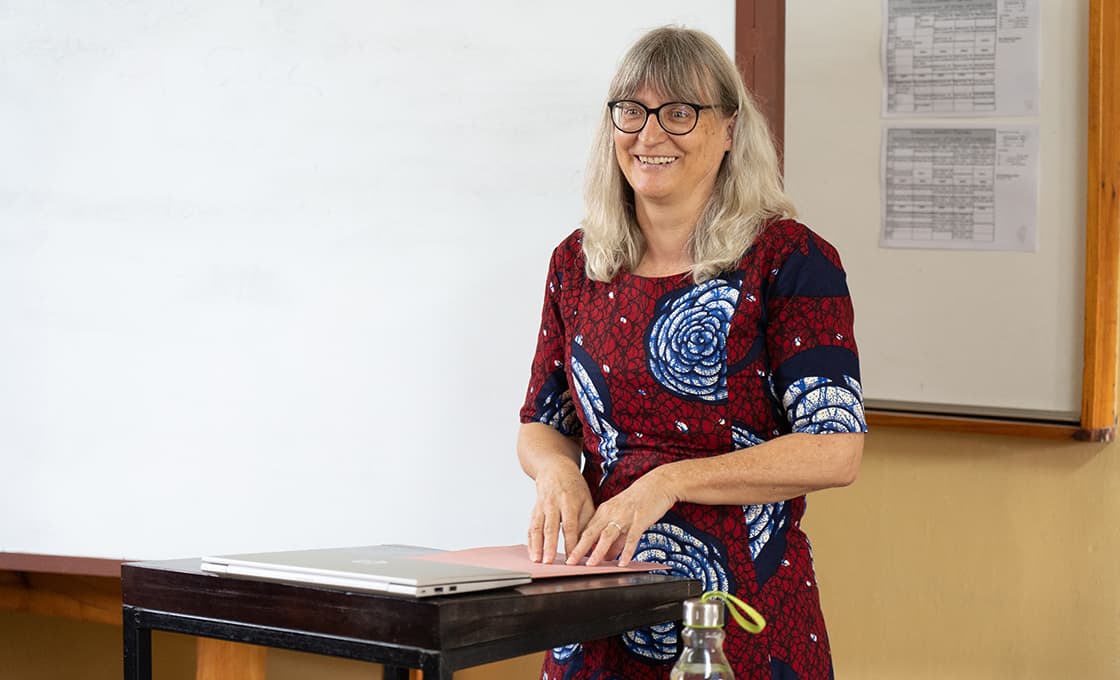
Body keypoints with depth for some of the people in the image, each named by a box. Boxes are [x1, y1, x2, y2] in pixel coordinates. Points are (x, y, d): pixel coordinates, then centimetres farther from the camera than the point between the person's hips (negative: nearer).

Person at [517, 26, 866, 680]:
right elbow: (542, 423, 16)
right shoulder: (577, 264, 7)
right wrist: (556, 470, -8)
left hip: (747, 611, -4)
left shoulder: (791, 258, -9)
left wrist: (668, 483, -22)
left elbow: (835, 450, -16)